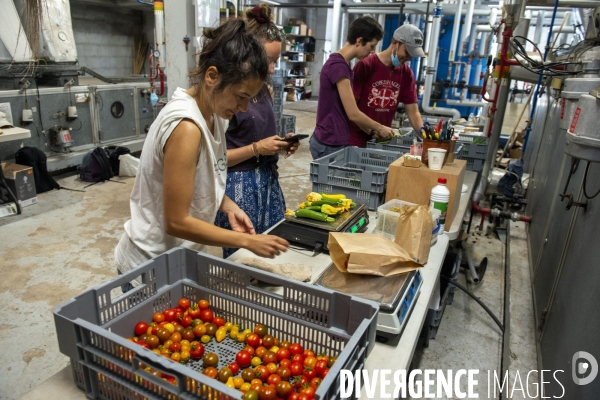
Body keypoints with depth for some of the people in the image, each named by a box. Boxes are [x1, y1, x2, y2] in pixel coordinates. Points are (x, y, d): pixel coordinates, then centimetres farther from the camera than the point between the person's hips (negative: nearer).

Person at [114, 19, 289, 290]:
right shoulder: (186, 126, -28)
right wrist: (248, 241, -21)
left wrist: (228, 206, -6)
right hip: (151, 268, -8)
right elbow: (177, 222, -25)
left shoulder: (211, 113, -2)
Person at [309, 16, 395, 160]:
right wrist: (379, 128, -3)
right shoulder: (339, 66, -18)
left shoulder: (341, 64, 12)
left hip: (334, 141, 9)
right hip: (331, 144, -9)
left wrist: (371, 132, 12)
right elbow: (353, 114, -18)